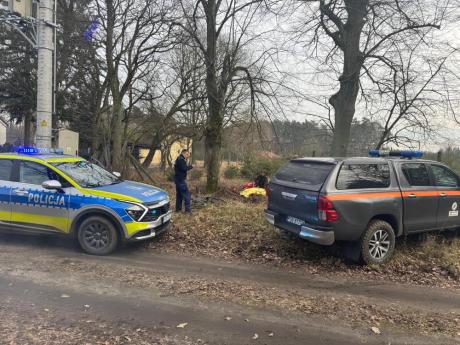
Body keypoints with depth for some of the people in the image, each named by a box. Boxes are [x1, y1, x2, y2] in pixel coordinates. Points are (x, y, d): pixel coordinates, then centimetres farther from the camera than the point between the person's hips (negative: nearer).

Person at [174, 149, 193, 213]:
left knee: (179, 194, 13)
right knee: (186, 193, -8)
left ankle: (178, 208, 16)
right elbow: (184, 168, -22)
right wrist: (191, 166, -8)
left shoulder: (179, 159, 19)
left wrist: (186, 160, 7)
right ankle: (188, 209, -8)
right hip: (181, 179, -11)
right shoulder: (181, 159, -14)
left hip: (178, 179, 11)